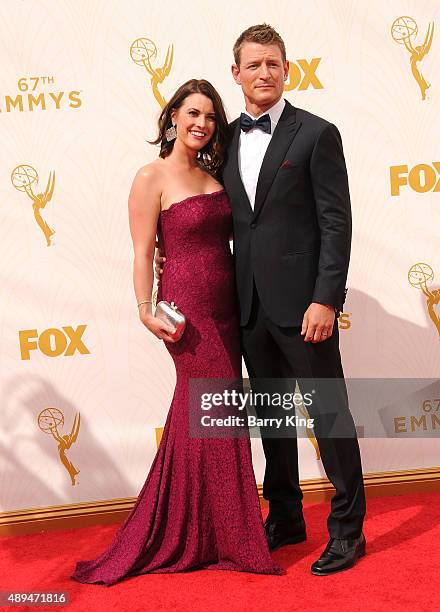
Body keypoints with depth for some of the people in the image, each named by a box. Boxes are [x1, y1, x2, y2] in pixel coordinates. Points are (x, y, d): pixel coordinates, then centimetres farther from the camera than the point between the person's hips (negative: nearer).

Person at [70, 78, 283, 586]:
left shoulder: (212, 175, 13)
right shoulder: (152, 177, -7)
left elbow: (225, 239, 14)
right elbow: (143, 253, -10)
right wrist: (146, 312, -17)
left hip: (224, 307, 7)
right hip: (187, 307, -7)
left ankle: (176, 535, 27)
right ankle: (233, 540, 13)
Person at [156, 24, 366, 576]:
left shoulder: (316, 134, -4)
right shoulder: (227, 139, 11)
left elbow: (336, 223, -9)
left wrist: (326, 299, -16)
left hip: (302, 302, -5)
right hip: (251, 304, 6)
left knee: (329, 414, 2)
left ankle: (347, 529, 15)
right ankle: (285, 519, 31)